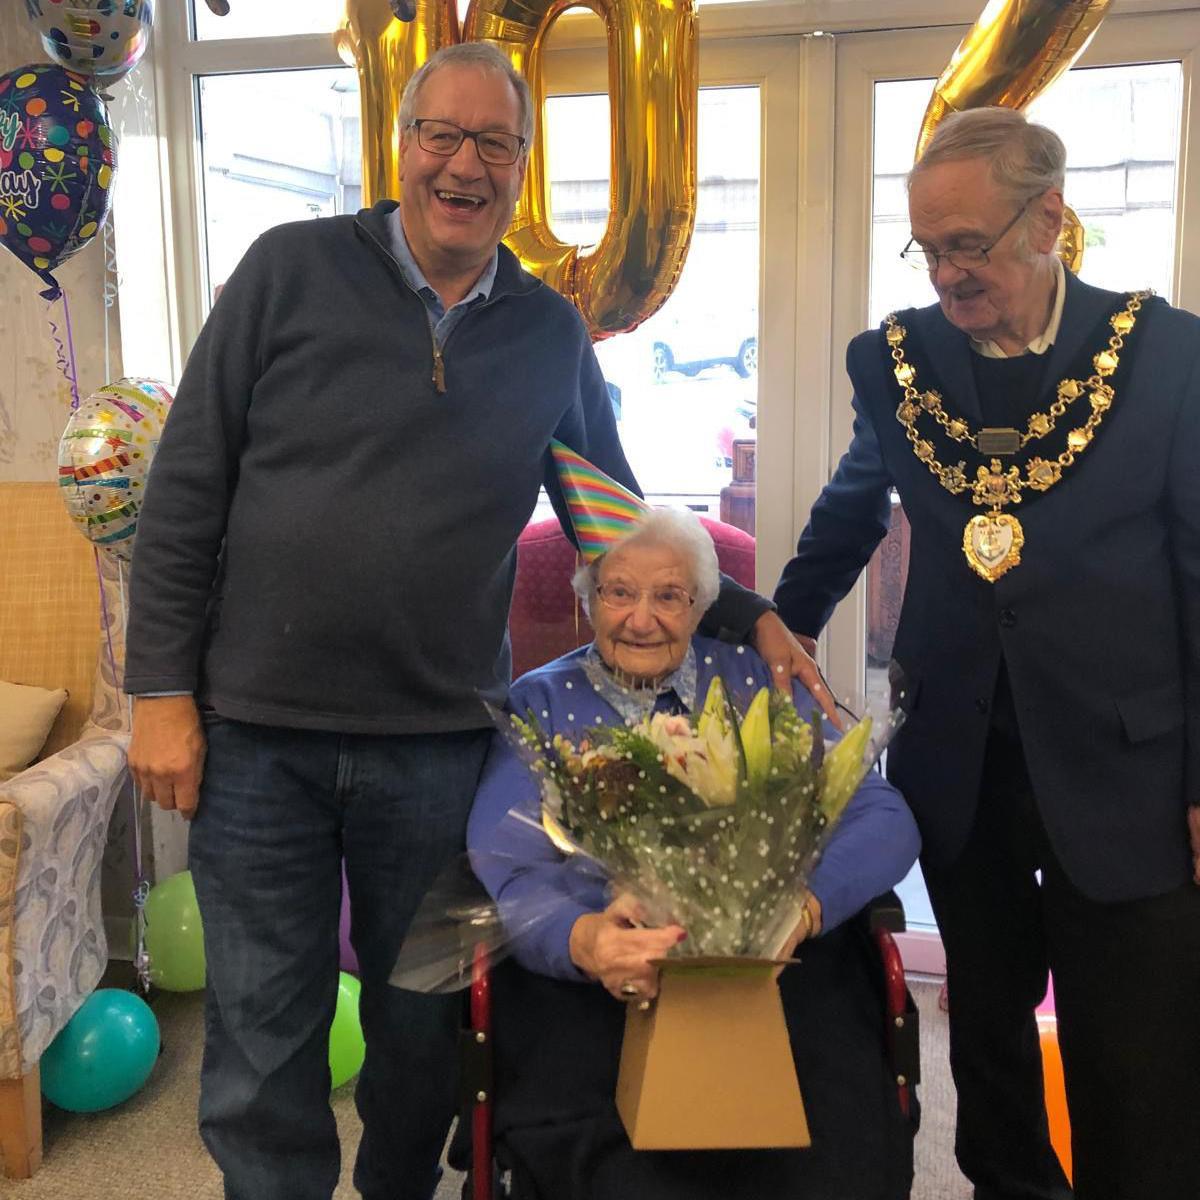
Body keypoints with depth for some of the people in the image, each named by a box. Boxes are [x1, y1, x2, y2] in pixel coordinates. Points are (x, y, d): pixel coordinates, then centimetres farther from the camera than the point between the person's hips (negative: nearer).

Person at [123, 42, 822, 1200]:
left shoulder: (550, 335, 6)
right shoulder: (293, 269, -2)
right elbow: (188, 484, -2)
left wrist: (747, 616, 3)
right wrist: (162, 687, -6)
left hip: (440, 743, 2)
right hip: (258, 732, -1)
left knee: (421, 1026, 16)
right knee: (263, 1042, 10)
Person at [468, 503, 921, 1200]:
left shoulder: (758, 680, 12)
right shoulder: (541, 705, 12)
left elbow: (883, 818, 1)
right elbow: (505, 871, -2)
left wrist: (804, 904, -21)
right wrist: (581, 938, -26)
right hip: (590, 978, 0)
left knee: (845, 1144, -27)